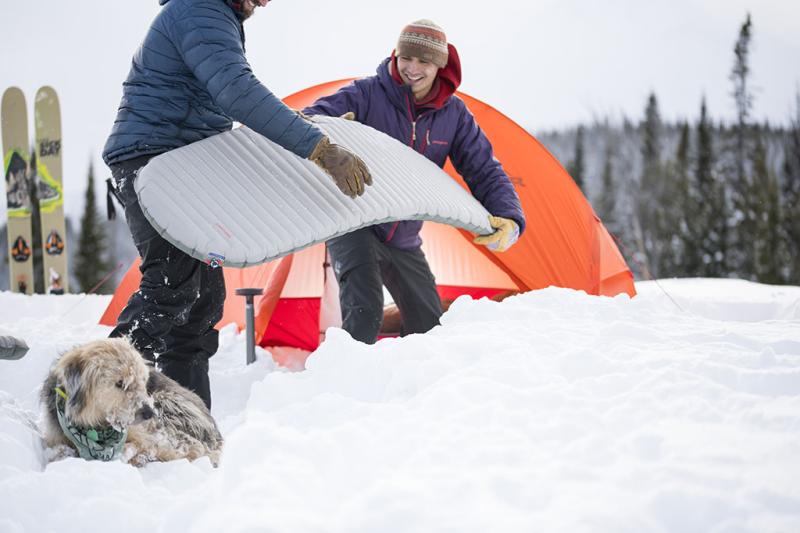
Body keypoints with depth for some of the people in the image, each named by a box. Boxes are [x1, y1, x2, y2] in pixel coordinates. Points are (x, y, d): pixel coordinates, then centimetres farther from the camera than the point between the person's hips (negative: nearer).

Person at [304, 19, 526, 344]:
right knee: (363, 315, -27)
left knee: (429, 329, 11)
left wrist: (509, 220, -22)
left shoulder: (454, 115, -5)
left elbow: (486, 173, -3)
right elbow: (311, 118, -28)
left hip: (404, 241, 5)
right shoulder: (367, 95, -18)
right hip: (354, 227, -5)